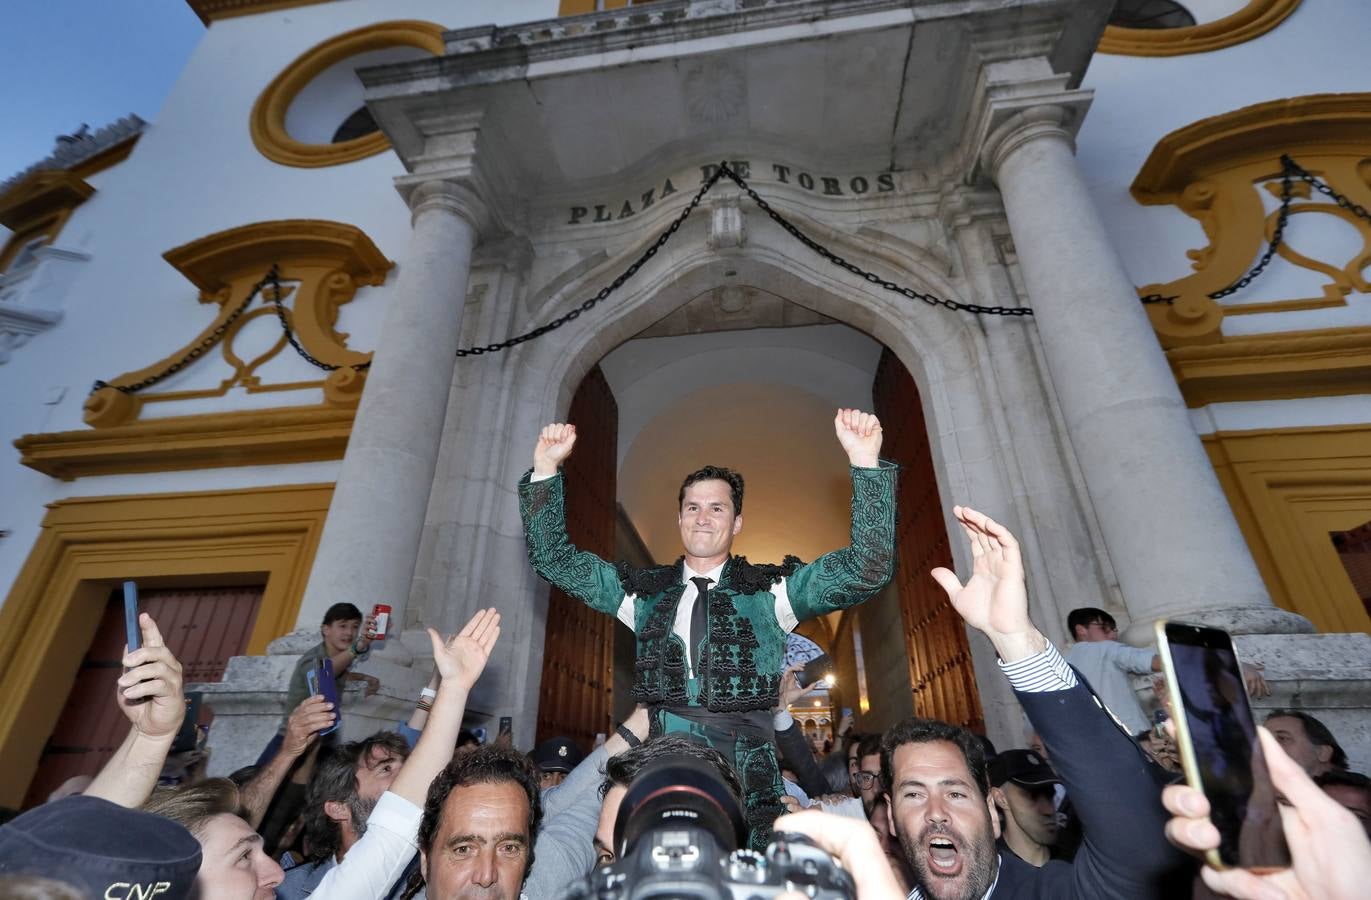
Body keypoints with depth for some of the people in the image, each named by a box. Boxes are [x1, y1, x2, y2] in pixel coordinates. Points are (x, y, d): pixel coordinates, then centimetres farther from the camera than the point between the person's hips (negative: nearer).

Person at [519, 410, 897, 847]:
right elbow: (555, 558, 10)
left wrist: (866, 462, -18)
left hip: (747, 789, -1)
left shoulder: (772, 589, 3)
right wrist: (546, 469, -1)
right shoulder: (643, 591, 9)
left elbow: (868, 569, -7)